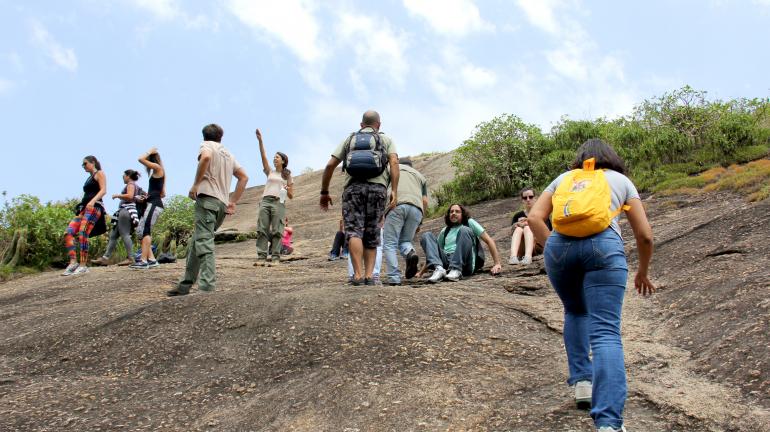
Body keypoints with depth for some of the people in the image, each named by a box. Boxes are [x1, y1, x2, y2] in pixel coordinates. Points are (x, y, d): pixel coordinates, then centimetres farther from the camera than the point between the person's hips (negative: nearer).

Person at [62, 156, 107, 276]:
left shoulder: (99, 173, 6)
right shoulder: (89, 178, 31)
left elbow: (103, 190, -8)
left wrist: (92, 201, -22)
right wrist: (80, 207, 21)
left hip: (94, 207, -9)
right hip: (84, 208, 9)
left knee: (82, 234, -21)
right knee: (68, 233, -10)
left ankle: (83, 265, -20)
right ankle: (73, 262, -17)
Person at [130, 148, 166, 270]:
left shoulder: (157, 168, -4)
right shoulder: (158, 172, 23)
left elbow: (141, 159, -15)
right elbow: (163, 194, 24)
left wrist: (150, 152, 0)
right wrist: (150, 195, 16)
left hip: (154, 204, -10)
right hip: (153, 204, 10)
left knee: (145, 231, -14)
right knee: (140, 231, 8)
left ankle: (143, 261, -17)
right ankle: (151, 259, 5)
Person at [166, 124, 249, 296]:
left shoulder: (207, 145, 6)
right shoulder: (228, 154, 27)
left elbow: (206, 157, -19)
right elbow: (244, 177, 23)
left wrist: (195, 184, -13)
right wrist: (233, 202, 20)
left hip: (207, 197, -7)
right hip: (222, 204, 7)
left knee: (204, 242, -15)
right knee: (196, 242, 14)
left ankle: (207, 287, -26)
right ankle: (185, 285, 14)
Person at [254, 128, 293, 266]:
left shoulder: (287, 176, 15)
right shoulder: (270, 172, 21)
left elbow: (291, 196, 12)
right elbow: (263, 156, 8)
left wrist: (287, 189, -10)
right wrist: (260, 141, -2)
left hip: (278, 203, -3)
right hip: (265, 201, 3)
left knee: (276, 231, -9)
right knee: (262, 229, -7)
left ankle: (275, 257, -12)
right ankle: (261, 257, -11)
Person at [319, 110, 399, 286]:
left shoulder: (349, 139, 24)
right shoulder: (386, 139, 21)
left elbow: (330, 165, 14)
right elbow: (394, 162, 1)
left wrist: (324, 192, 20)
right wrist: (394, 191, -5)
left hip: (353, 187, 0)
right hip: (377, 188, 0)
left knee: (354, 231, -8)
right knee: (371, 234, 7)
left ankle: (358, 275, -22)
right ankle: (369, 275, -3)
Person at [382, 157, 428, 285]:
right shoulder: (420, 175, 34)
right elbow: (425, 201, 21)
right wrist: (419, 222, 28)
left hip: (396, 206, -3)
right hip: (416, 208, 3)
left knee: (390, 244, 1)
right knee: (405, 240, 18)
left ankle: (394, 278, -12)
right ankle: (410, 253, -16)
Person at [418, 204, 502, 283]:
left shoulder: (470, 223, 19)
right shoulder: (444, 231, 29)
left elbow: (488, 240, 11)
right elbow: (436, 252, 31)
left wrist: (497, 264, -2)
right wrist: (421, 272, 20)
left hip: (465, 264, -3)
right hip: (445, 263, 4)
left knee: (464, 230, -23)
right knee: (427, 235, -8)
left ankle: (456, 270, -38)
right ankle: (438, 269, -34)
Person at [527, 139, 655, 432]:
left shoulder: (564, 178, 31)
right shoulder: (621, 180, 28)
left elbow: (534, 217, 15)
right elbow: (644, 235, 21)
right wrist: (643, 272, 35)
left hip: (560, 243, 2)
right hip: (603, 243, -2)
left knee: (575, 312, 28)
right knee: (605, 331, -9)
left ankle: (581, 381, 18)